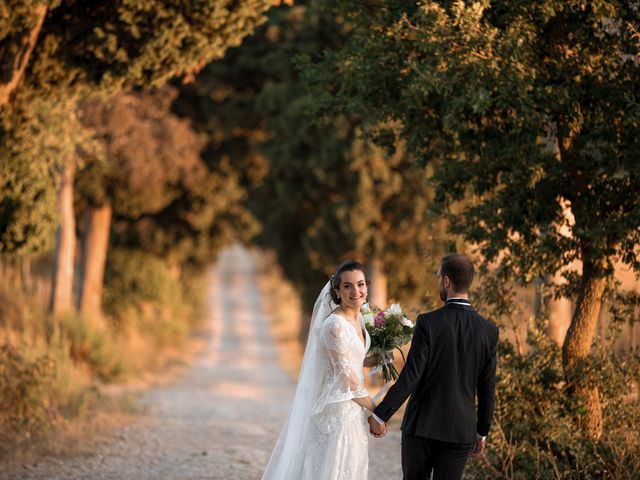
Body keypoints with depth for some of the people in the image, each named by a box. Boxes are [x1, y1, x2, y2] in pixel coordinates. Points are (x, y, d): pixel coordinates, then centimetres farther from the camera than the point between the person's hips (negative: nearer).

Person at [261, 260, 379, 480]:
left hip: (353, 410, 9)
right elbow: (346, 377, -19)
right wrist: (375, 409, -10)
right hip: (337, 411, -9)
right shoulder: (335, 324, -20)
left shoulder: (357, 318, 7)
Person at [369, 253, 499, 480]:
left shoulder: (427, 323, -11)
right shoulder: (488, 331, -1)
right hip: (460, 431, 2)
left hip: (421, 426, -2)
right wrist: (482, 433, 15)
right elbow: (487, 389, 4)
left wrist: (380, 415, -7)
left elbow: (410, 377, -15)